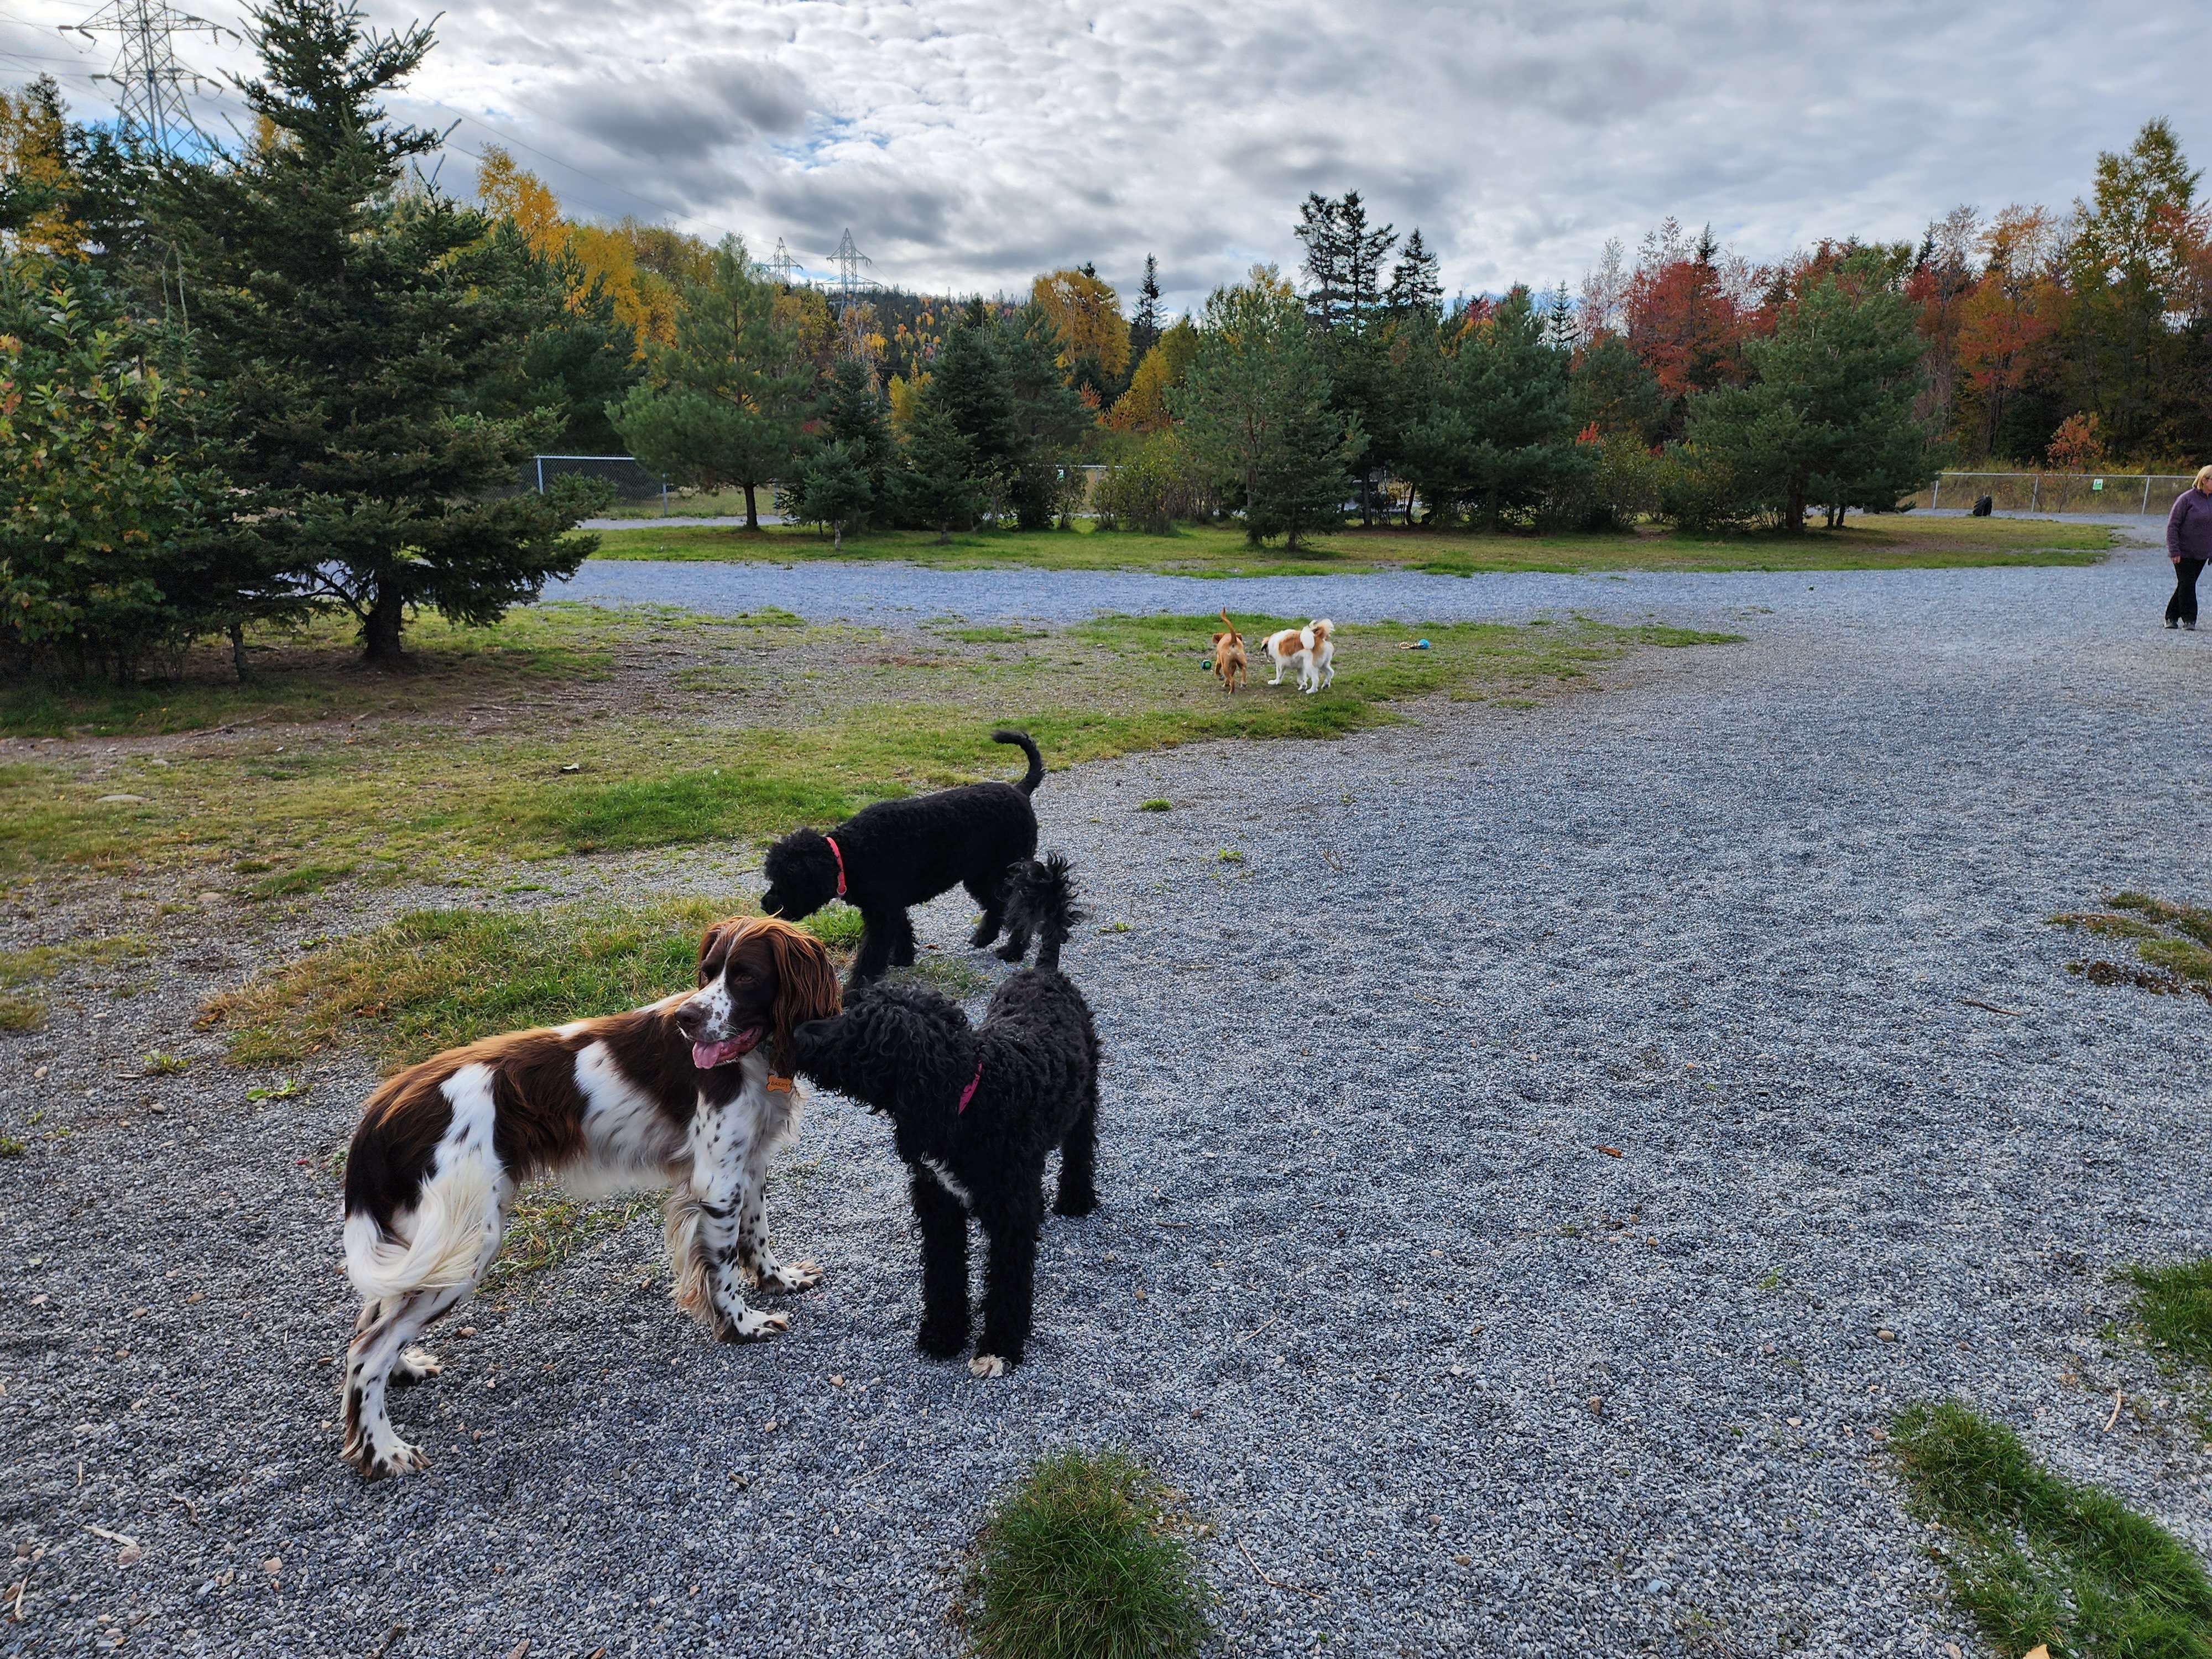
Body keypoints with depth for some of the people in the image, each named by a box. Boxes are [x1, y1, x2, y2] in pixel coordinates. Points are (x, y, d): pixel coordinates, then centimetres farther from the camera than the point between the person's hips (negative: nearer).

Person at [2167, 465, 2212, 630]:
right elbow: (2172, 525, -12)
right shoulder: (2187, 498, -12)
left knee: (2186, 585, 9)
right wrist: (2174, 551, -16)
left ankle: (2172, 617, 18)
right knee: (2187, 584, -7)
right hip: (2184, 553, -6)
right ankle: (2188, 620, -1)